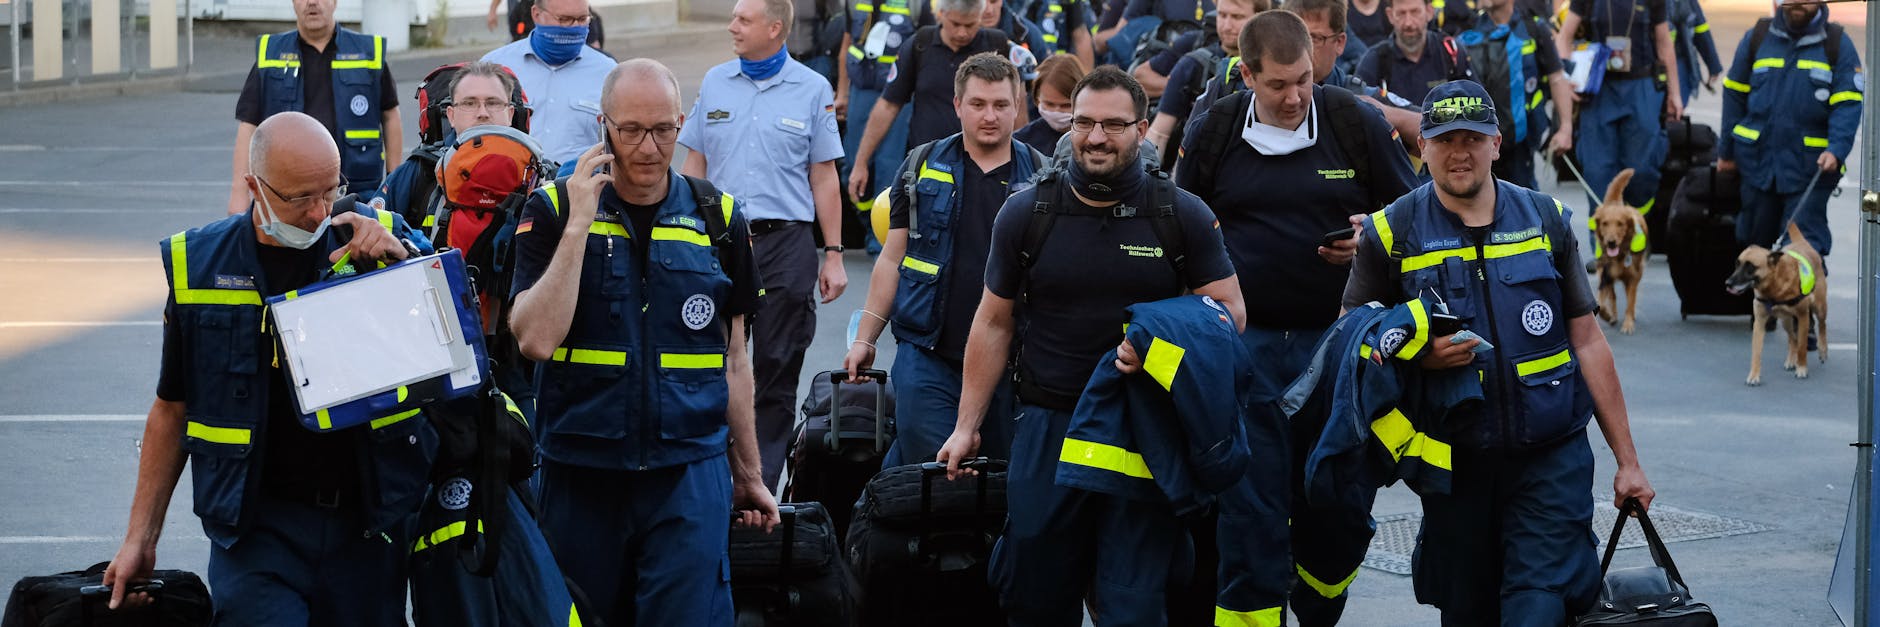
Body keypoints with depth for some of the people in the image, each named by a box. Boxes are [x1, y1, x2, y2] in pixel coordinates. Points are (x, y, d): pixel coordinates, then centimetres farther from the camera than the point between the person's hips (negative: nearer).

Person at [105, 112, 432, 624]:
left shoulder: (378, 235, 1)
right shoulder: (200, 266, 2)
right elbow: (172, 409, 9)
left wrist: (401, 261, -17)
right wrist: (141, 538, 8)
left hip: (367, 522, 1)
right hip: (258, 521, -1)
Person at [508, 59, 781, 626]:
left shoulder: (719, 219, 5)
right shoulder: (553, 211, -1)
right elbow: (536, 339, -14)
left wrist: (749, 474, 15)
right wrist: (578, 225, -16)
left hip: (690, 473, 0)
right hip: (581, 473, 0)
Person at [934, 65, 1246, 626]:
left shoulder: (1184, 216, 1)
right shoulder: (1025, 213, 5)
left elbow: (1229, 309, 2)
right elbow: (994, 324, 10)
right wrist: (967, 427, 7)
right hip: (1049, 426, 2)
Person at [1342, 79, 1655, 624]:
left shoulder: (1546, 220, 6)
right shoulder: (1392, 233, 1)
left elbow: (1588, 342, 8)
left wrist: (1627, 461, 7)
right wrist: (1419, 356, -15)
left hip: (1551, 457, 0)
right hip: (1456, 463, 0)